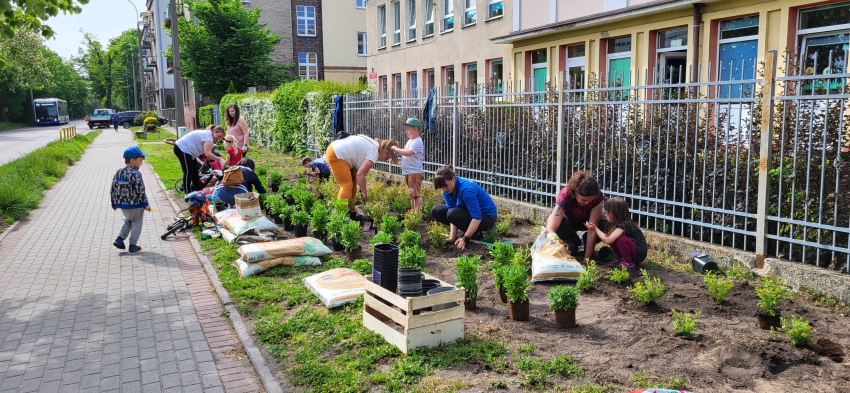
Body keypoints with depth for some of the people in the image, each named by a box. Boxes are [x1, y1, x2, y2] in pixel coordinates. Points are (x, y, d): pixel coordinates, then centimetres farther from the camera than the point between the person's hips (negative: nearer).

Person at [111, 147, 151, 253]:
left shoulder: (118, 173, 3)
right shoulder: (135, 174, -18)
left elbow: (113, 189, 7)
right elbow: (140, 190, -21)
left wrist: (114, 203, 16)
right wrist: (145, 204, -14)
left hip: (122, 204, 7)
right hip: (135, 204, -6)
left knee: (127, 221, 26)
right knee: (136, 223, 8)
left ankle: (120, 239, 13)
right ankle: (133, 245, 9)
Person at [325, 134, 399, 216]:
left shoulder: (374, 144, 12)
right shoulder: (374, 153, -17)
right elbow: (360, 174, -23)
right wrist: (364, 192, -14)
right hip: (335, 156, -11)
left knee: (352, 183, 13)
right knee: (347, 185, -11)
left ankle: (351, 212, 17)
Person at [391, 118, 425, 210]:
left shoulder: (417, 142, -15)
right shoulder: (410, 141, 17)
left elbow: (409, 152, -31)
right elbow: (404, 153, 25)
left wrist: (396, 149, -23)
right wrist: (397, 152, 7)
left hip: (415, 172, -11)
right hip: (409, 173, 11)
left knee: (416, 194, -10)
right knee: (412, 195, 16)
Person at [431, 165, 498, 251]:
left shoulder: (466, 189, -32)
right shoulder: (447, 191, -7)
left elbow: (477, 218, -35)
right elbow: (454, 218, -7)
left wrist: (465, 239, -34)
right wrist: (452, 237, -19)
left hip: (487, 217, -9)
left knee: (452, 214, -32)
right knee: (436, 211, 1)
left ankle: (476, 234, -9)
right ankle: (469, 231, 4)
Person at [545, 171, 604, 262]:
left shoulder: (598, 197, -32)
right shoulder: (565, 195, -37)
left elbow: (592, 230, -34)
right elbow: (550, 229, -44)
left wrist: (587, 258, -37)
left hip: (585, 221, 1)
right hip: (569, 220, -1)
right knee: (558, 224, -37)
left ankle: (587, 244, 1)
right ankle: (573, 244, -2)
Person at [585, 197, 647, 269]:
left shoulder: (624, 225, -24)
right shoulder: (617, 223, 4)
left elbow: (607, 240, -31)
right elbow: (607, 237, 0)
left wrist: (595, 229, -20)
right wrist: (594, 228, -10)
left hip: (640, 254, -9)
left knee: (620, 238, -29)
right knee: (612, 238, -5)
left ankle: (629, 263, -13)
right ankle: (620, 259, 7)